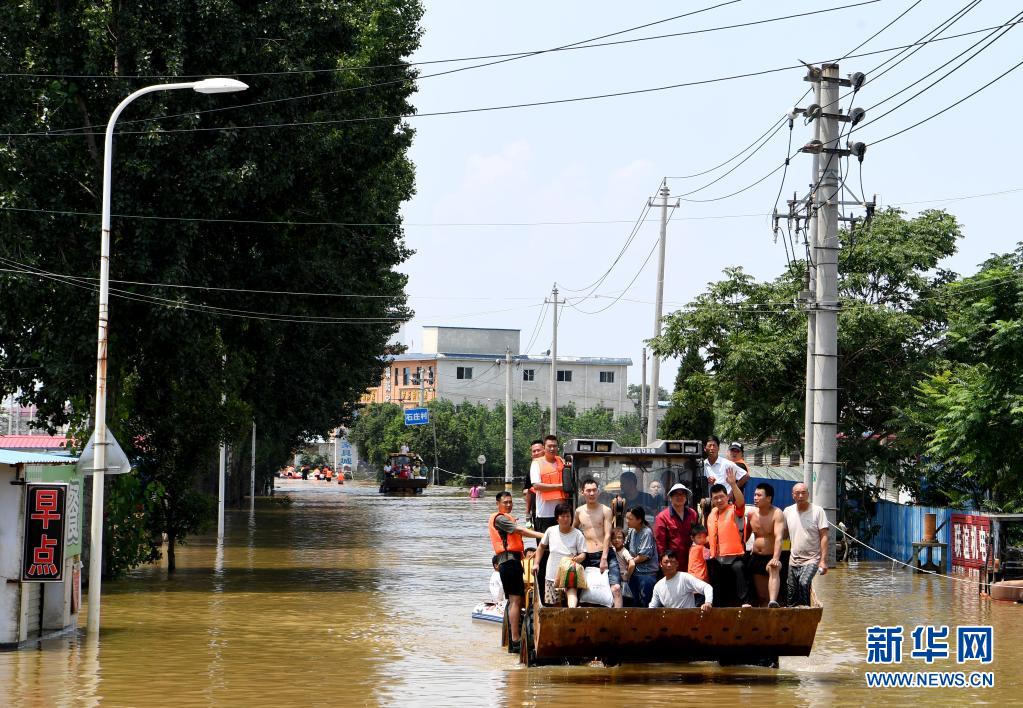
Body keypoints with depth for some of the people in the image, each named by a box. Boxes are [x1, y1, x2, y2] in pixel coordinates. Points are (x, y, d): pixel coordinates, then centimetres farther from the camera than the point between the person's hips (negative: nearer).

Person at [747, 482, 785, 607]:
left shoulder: (777, 514, -15)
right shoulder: (751, 514, 3)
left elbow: (778, 538, -28)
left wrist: (775, 559, -40)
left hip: (771, 556, -6)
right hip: (756, 558, 6)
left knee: (773, 569, -39)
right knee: (762, 595, 5)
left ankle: (773, 602, -59)